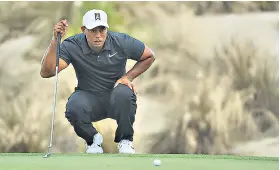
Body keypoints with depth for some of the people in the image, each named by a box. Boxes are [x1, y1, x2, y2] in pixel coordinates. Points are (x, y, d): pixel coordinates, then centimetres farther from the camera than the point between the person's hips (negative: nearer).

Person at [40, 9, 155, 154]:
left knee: (124, 93, -36)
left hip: (115, 98, 0)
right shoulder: (72, 46, -15)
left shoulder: (121, 42, -12)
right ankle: (92, 139, 2)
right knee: (74, 108, -35)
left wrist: (128, 77, -8)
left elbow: (149, 56, 4)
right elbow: (46, 72, -26)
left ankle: (125, 139, -6)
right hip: (88, 97, 0)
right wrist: (55, 40, -35)